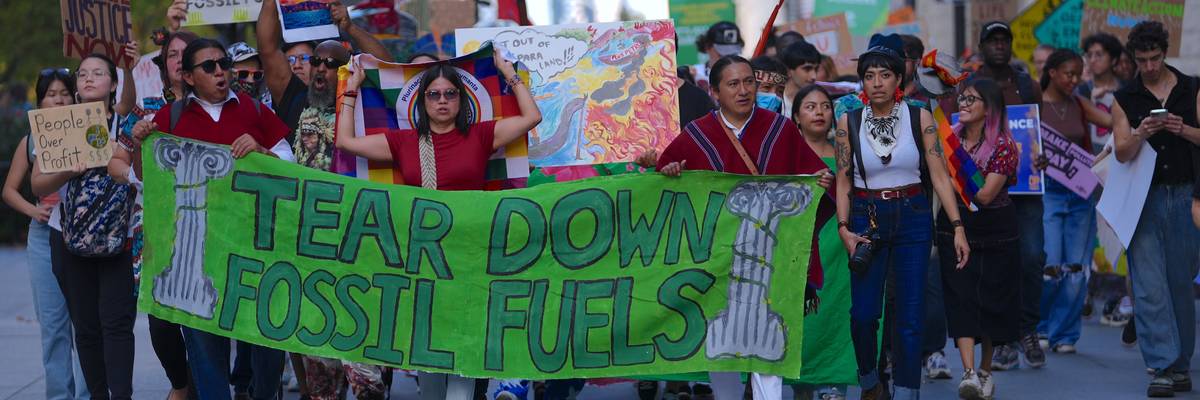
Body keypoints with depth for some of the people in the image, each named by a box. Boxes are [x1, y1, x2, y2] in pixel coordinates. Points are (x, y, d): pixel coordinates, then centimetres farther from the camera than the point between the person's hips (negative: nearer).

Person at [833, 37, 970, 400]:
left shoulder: (919, 118, -2)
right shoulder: (849, 123, 0)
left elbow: (939, 175, -3)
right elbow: (843, 181, 3)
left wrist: (958, 227, -7)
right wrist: (843, 228, -8)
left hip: (913, 219, 0)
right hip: (867, 219, 0)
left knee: (910, 313, -3)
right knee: (863, 312, -2)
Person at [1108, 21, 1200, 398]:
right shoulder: (1125, 98, 6)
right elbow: (1122, 152, -1)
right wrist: (1141, 133, -20)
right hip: (1142, 200, 0)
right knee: (1149, 288, -9)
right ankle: (1163, 367, -11)